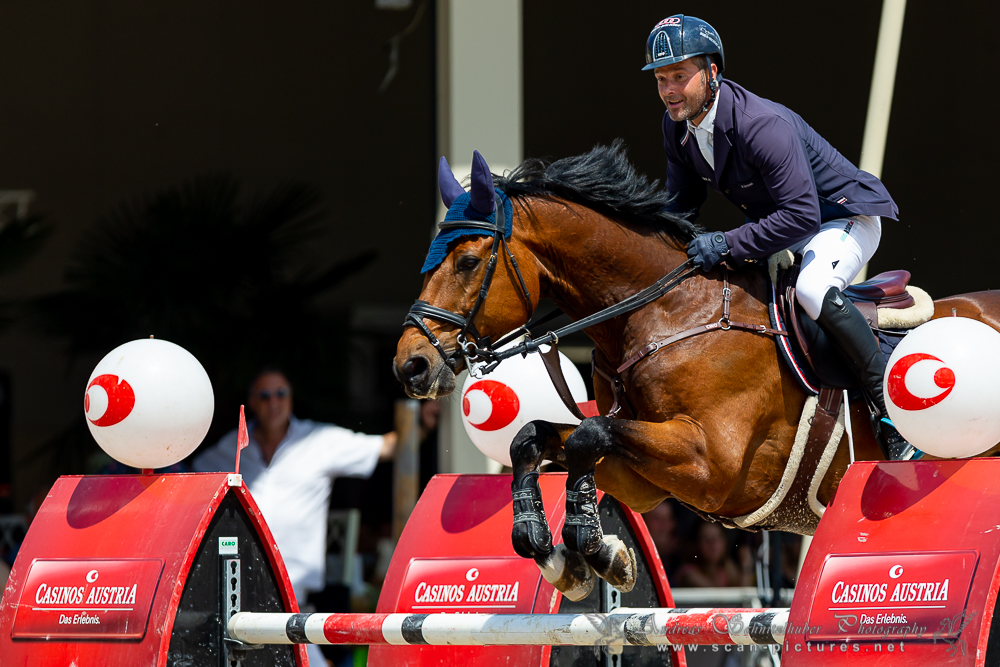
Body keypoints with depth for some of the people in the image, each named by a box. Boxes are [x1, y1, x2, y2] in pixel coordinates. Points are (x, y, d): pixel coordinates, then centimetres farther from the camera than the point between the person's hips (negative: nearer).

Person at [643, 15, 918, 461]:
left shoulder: (764, 125, -33)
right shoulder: (678, 126, -7)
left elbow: (802, 215, -38)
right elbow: (680, 206, 7)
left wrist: (726, 247, -39)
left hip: (845, 218, -9)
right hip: (777, 226, 9)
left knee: (813, 291, -37)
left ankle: (888, 400, -24)